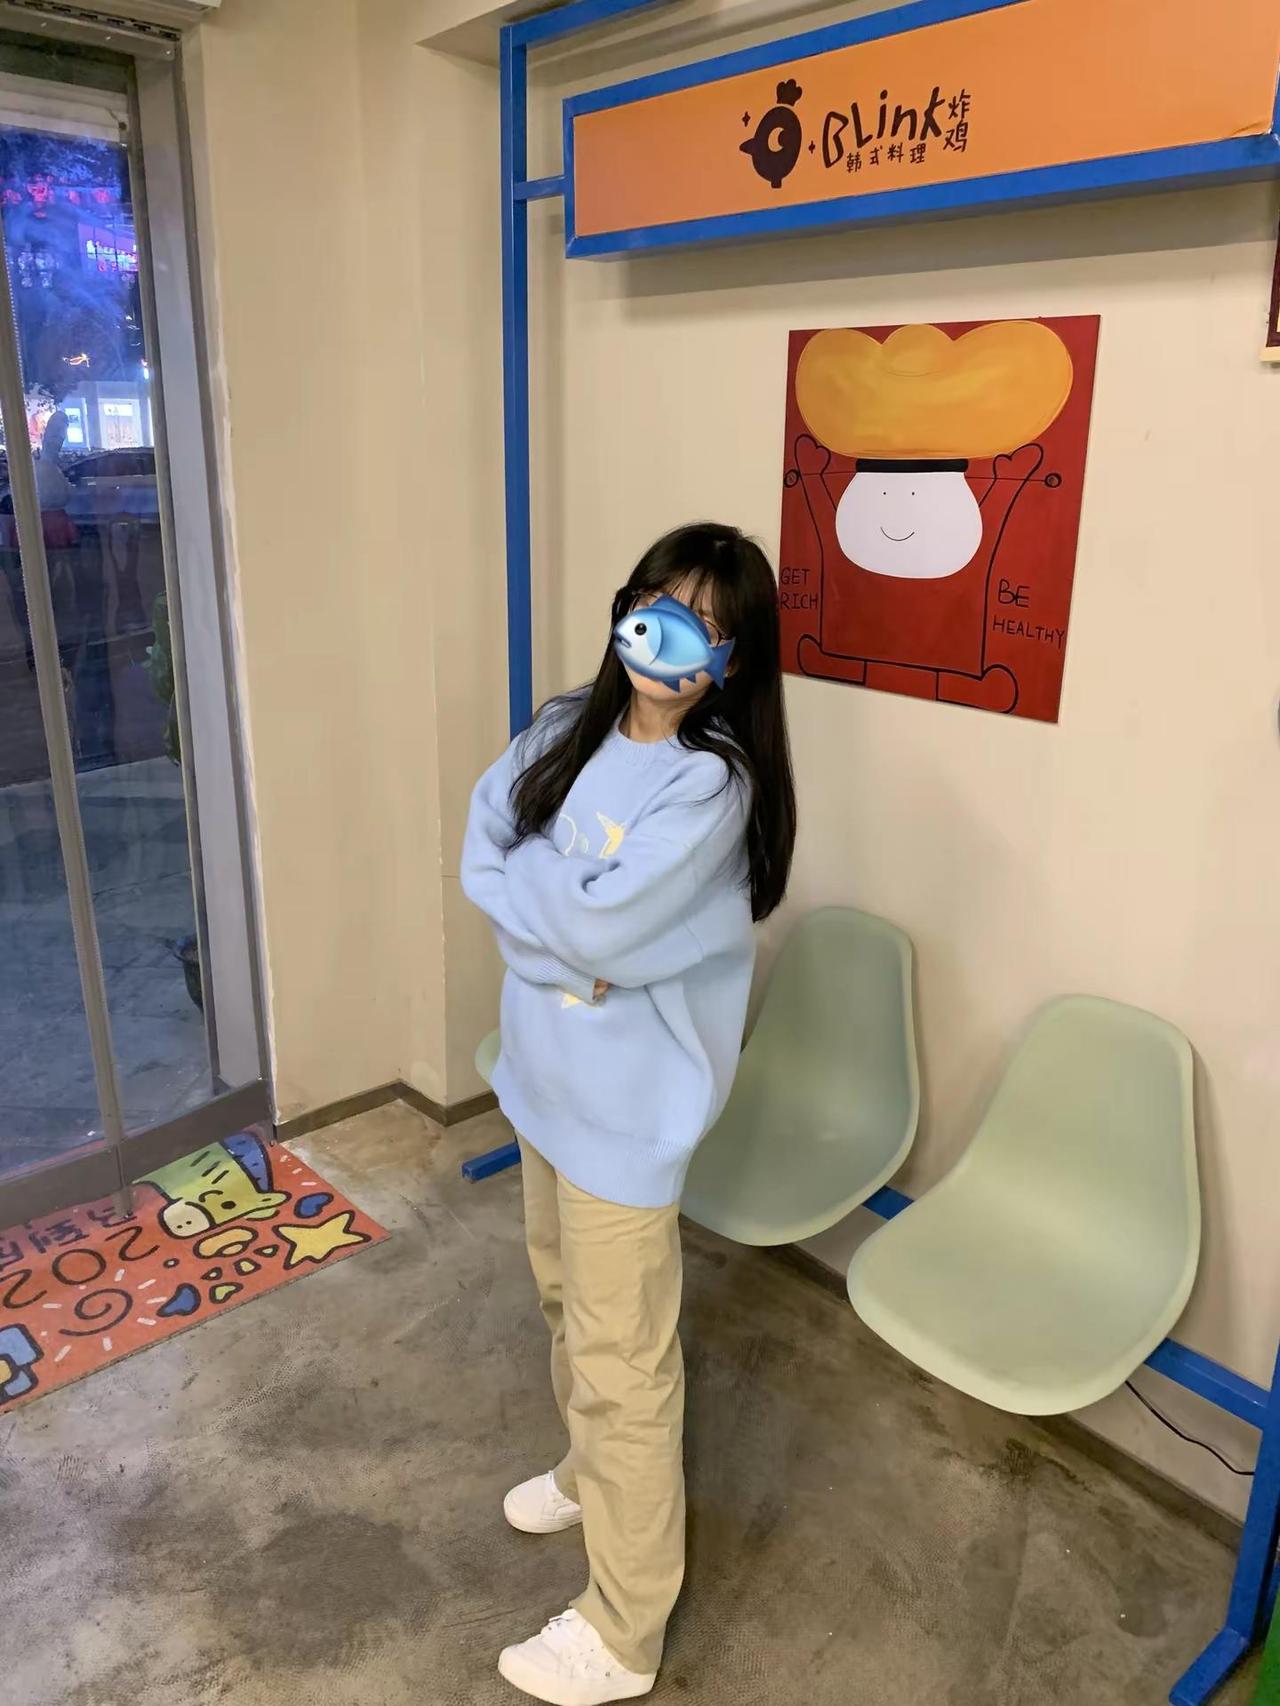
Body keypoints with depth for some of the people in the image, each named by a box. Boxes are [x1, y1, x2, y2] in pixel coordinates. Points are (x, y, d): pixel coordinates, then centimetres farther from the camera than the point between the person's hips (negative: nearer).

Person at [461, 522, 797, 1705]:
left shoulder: (712, 783, -22)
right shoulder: (566, 730, 2)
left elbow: (601, 925, -27)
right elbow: (480, 852, 0)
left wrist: (524, 882, -9)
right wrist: (560, 932, -15)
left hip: (626, 1103, -8)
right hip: (545, 1072, 8)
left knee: (623, 1360, 6)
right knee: (565, 1295, 27)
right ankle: (592, 1472, 54)